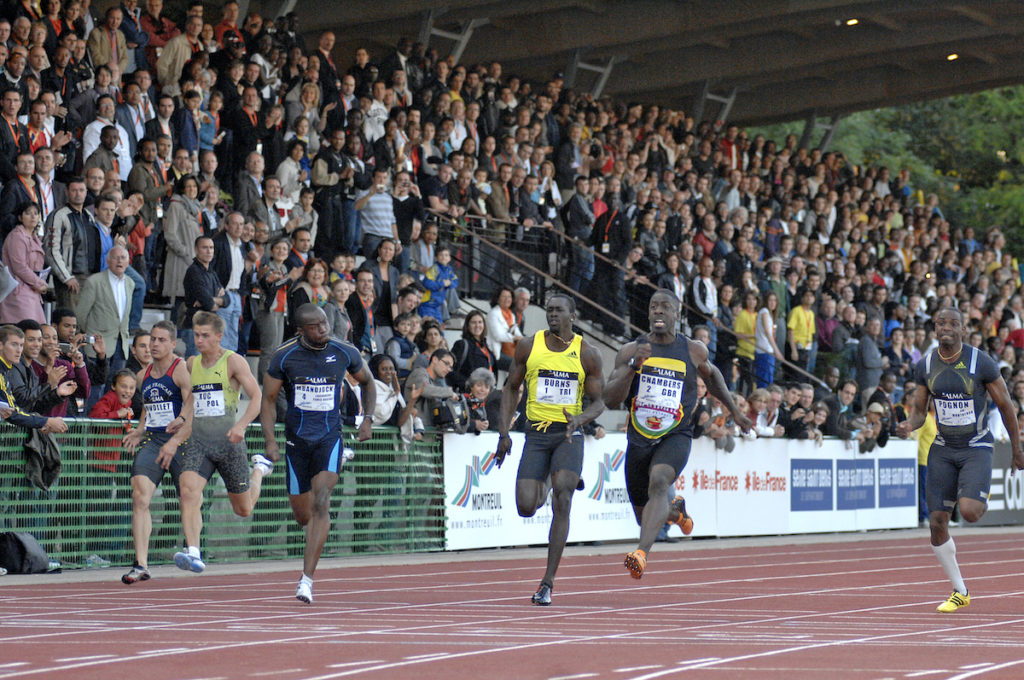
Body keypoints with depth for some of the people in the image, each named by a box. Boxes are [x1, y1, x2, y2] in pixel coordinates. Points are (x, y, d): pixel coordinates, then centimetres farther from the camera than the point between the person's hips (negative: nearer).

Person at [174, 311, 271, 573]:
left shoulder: (233, 361, -5)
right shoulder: (192, 364, 11)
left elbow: (257, 397, -10)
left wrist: (241, 425, -24)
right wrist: (183, 425, 14)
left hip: (229, 442, -3)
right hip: (198, 441, 3)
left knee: (243, 510, 10)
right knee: (188, 491, -24)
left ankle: (259, 469, 41)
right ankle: (193, 553, -30)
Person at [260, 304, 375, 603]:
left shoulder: (345, 353, -4)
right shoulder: (284, 357, -6)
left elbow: (367, 382, 16)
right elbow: (268, 399, 1)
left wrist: (368, 419, 6)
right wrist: (270, 441, -9)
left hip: (330, 436, -1)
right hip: (297, 439, 1)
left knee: (320, 505, -19)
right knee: (302, 515, 8)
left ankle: (307, 579, -20)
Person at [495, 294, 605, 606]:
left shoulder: (587, 354, 0)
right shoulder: (528, 346, 2)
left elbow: (598, 401, 3)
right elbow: (511, 389, 12)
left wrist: (580, 418, -19)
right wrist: (504, 431, 3)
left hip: (569, 433, -2)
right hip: (536, 433, 2)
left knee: (562, 495, -21)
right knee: (526, 507, -9)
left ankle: (548, 581, -17)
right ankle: (549, 482, 32)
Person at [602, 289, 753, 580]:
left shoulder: (694, 351, 1)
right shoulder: (631, 351, -2)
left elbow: (711, 376, 24)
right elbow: (610, 400, -10)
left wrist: (735, 411, 30)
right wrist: (633, 366, -24)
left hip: (675, 437, -3)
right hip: (639, 439, 3)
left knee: (658, 482, -35)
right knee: (645, 518, 13)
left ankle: (642, 554, -47)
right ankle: (676, 510, 50)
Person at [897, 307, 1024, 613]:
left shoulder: (981, 363, -10)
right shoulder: (925, 365, 0)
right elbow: (919, 409, 9)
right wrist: (909, 424, -15)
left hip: (977, 447, -4)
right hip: (943, 450, 4)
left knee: (969, 511, -25)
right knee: (937, 522, -2)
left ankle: (984, 499, 16)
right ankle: (959, 592, 14)